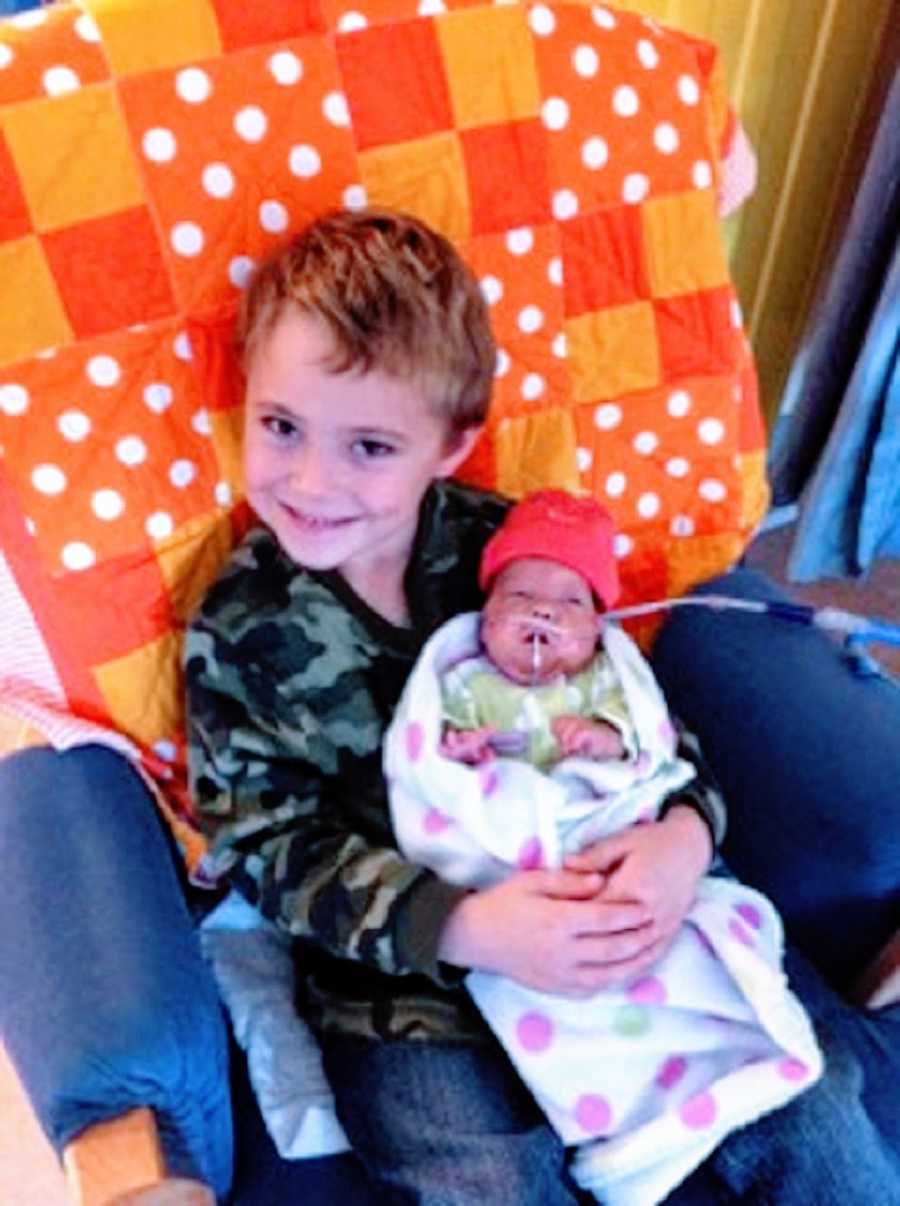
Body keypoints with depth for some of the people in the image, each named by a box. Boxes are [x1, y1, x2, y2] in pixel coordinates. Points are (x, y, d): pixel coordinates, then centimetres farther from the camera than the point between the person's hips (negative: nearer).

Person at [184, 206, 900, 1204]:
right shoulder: (237, 633, -9)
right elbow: (271, 849, -10)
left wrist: (686, 828, -21)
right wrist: (464, 927, -24)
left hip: (600, 921, 2)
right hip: (399, 978, -1)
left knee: (810, 1121, -4)